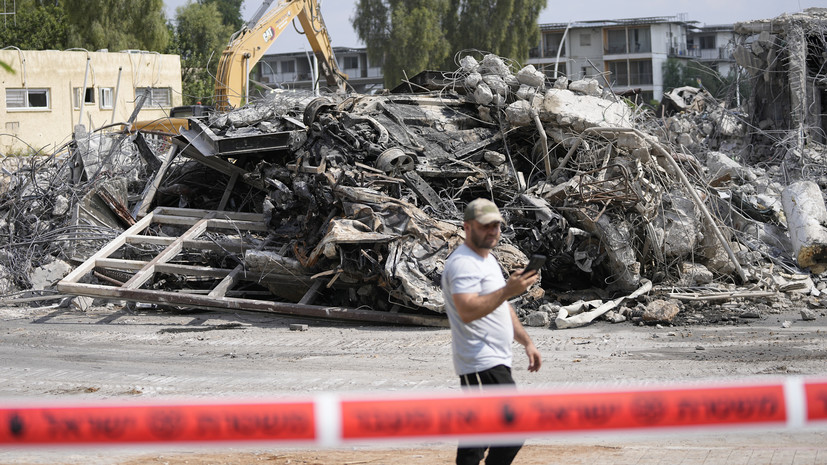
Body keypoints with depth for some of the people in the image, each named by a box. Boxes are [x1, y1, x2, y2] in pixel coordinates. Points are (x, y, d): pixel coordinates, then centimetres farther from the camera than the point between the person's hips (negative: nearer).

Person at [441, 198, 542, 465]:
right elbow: (467, 311, -29)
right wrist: (508, 291, -33)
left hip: (496, 362, 10)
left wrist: (527, 342, 24)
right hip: (483, 365, -10)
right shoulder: (463, 263, -14)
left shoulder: (488, 259, 20)